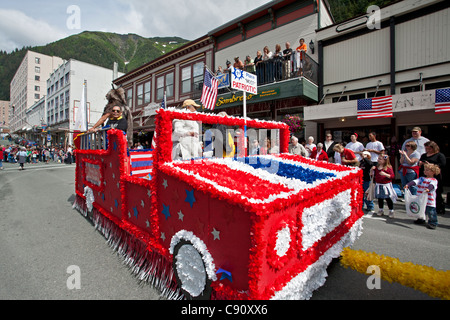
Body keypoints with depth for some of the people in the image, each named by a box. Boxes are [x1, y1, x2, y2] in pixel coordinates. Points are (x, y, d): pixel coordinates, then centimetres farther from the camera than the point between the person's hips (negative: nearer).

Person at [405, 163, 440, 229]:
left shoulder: (434, 180, -4)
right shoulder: (421, 178, 12)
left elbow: (432, 185, -25)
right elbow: (414, 181, -1)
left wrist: (428, 189, -45)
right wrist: (408, 185, -18)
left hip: (429, 201, -5)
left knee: (431, 212, -2)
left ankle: (433, 223, 12)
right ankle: (421, 220, 36)